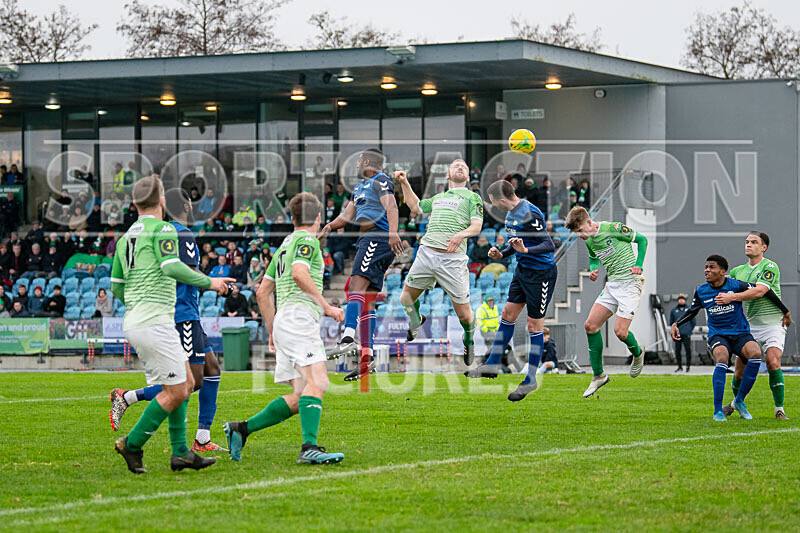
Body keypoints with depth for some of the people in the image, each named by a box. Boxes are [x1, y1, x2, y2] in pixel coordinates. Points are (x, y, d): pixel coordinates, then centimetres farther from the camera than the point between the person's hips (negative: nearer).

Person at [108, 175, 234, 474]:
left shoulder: (125, 238, 16)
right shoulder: (162, 230, -8)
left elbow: (116, 287, 18)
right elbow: (172, 268, -23)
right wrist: (208, 282, -12)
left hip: (133, 323, 9)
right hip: (155, 323, -9)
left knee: (186, 383, 13)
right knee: (176, 391, -3)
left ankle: (180, 452, 10)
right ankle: (132, 445, -2)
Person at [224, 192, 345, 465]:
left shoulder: (285, 245, 27)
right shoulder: (307, 240, 1)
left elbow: (263, 292, 29)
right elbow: (299, 274, -19)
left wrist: (272, 331, 31)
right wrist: (326, 306, -15)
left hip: (282, 320, 9)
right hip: (299, 315, -9)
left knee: (299, 397, 4)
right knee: (317, 381, -21)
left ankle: (241, 429, 3)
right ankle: (309, 448, -34)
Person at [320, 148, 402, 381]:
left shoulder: (380, 181, -3)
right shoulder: (360, 187, 28)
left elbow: (391, 207, -18)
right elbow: (348, 215, 29)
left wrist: (393, 232, -34)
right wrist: (331, 226, 9)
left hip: (377, 238, -10)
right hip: (368, 241, 10)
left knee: (357, 285, -24)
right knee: (366, 300, 6)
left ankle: (348, 338, -39)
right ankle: (367, 356, 4)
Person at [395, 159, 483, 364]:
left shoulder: (473, 197, 10)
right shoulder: (439, 197, 26)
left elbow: (477, 226, -3)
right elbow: (415, 206, 43)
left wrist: (462, 234, -23)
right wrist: (404, 183, 33)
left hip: (453, 258, -4)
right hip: (426, 253, 5)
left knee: (463, 313, -4)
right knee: (406, 299, 8)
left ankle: (468, 340, 25)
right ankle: (416, 320, 41)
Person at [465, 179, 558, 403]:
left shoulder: (529, 214, -24)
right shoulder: (511, 213, 6)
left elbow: (549, 245, -27)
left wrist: (525, 250, -41)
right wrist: (501, 253, 3)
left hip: (542, 273, -9)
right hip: (523, 270, 9)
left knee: (534, 325, -2)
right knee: (508, 314, 11)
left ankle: (530, 381, 6)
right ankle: (491, 365, 19)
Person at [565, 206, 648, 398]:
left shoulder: (613, 229, -13)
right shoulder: (589, 242, 8)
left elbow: (642, 239, -2)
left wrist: (638, 265, -12)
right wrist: (593, 270, 6)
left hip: (630, 282, -7)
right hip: (612, 284, 8)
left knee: (620, 331, -16)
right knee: (590, 325, -3)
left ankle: (637, 354, 21)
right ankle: (598, 376, 7)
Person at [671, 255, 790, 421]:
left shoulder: (735, 285, -9)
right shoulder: (701, 291, 1)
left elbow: (764, 291, 0)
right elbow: (692, 311, 20)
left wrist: (785, 312, 6)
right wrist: (677, 324, 4)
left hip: (740, 333, 0)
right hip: (717, 335, 0)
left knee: (755, 354, -31)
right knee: (722, 358, -33)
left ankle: (739, 401, -12)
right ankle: (717, 411, -27)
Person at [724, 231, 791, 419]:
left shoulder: (770, 267, -8)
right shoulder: (739, 271, 13)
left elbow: (759, 290, -22)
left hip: (772, 322, -5)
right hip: (749, 324, 5)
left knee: (773, 363, -22)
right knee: (739, 370, 1)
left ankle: (779, 409, -13)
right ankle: (736, 402, 28)